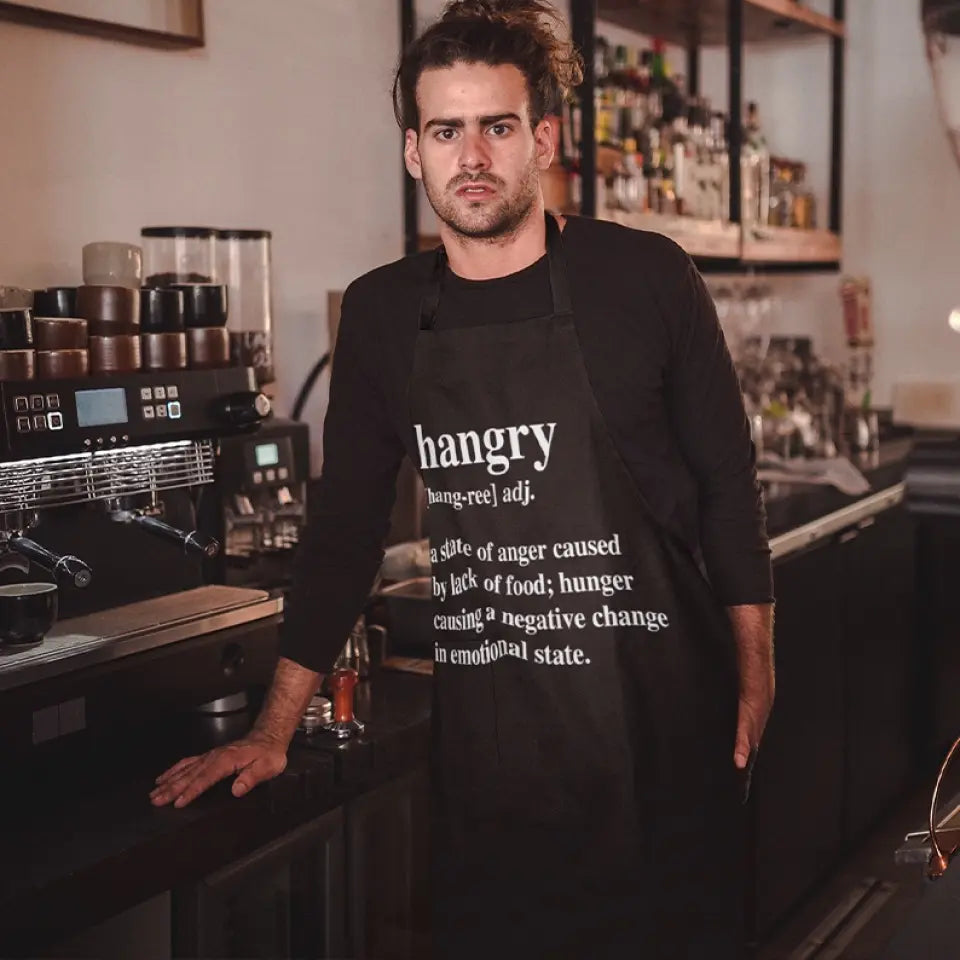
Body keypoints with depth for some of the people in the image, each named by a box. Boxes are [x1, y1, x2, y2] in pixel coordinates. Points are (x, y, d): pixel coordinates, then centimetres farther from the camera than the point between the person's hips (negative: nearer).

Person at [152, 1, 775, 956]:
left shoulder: (644, 277, -6)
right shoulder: (381, 312, 3)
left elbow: (725, 478, 1)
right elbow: (346, 522, 7)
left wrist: (753, 666, 0)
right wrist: (274, 729, 5)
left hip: (654, 706, -2)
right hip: (483, 723, 2)